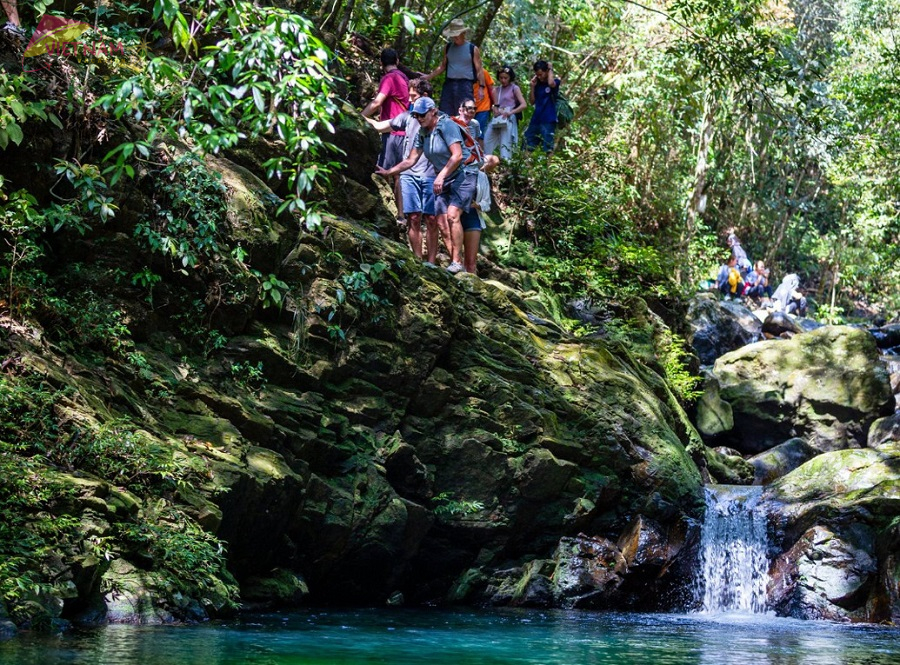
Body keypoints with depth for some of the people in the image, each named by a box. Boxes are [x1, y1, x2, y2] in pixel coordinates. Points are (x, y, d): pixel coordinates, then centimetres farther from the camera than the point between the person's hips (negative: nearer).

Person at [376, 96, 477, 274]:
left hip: (463, 174, -8)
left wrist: (441, 176, -26)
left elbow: (457, 155, -22)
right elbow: (411, 160, 9)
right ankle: (454, 262, 6)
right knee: (441, 223, 1)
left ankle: (457, 262, -21)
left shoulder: (446, 125, -16)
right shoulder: (422, 133, 7)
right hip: (444, 180, 8)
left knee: (452, 215, -23)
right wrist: (388, 172, 0)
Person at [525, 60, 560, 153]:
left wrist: (550, 70, -10)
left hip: (548, 121, -6)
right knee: (527, 147, 3)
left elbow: (551, 83, -27)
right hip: (535, 120, 6)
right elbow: (532, 102, 14)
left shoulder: (555, 81, -1)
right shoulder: (538, 83, 12)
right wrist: (532, 87, 3)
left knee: (548, 149, -9)